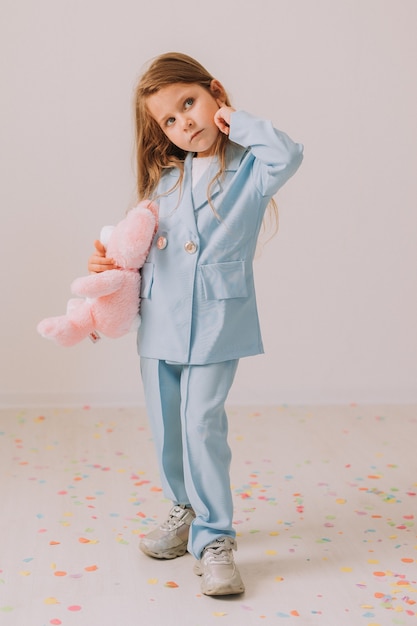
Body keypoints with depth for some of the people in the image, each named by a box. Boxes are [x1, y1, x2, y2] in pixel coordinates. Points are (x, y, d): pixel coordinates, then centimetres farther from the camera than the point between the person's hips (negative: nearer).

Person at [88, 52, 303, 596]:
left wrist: (236, 121, -12)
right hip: (160, 321, 6)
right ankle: (186, 511, 34)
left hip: (215, 324, -5)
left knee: (202, 424, -10)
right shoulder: (165, 177, 11)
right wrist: (113, 260, 1)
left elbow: (287, 155, -25)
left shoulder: (248, 169, -4)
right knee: (165, 426, 13)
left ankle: (214, 538, 2)